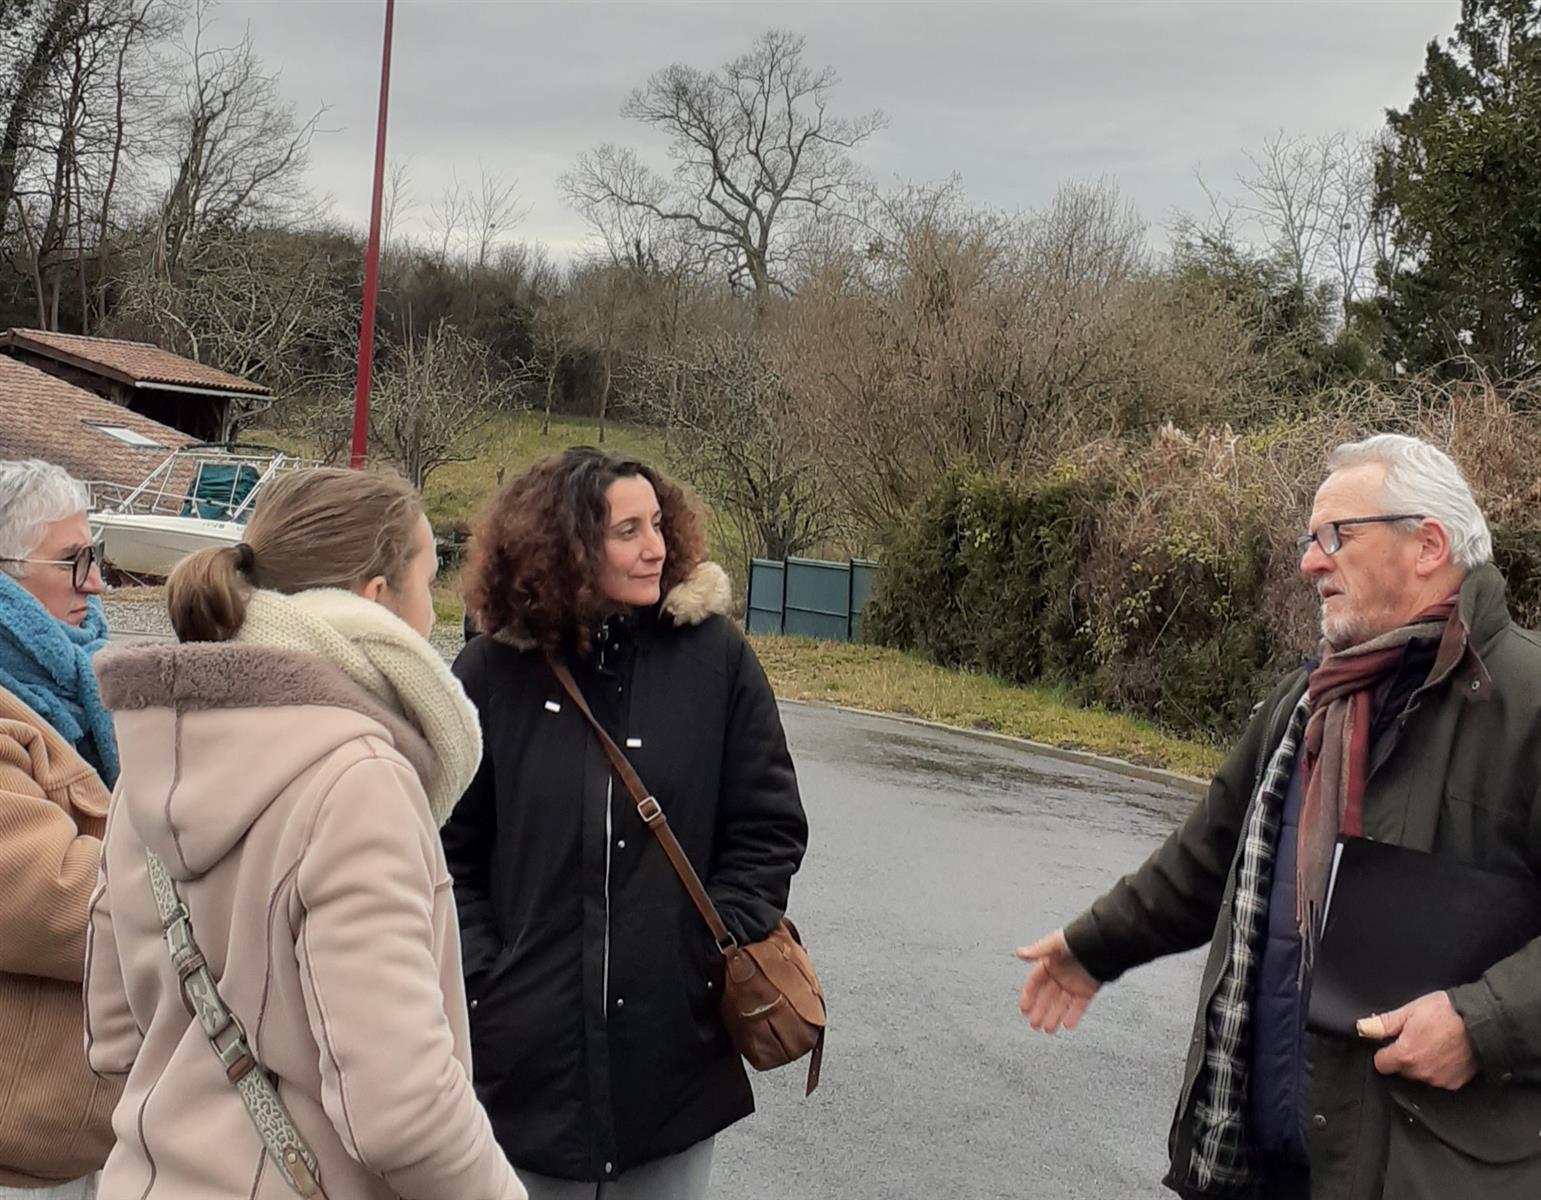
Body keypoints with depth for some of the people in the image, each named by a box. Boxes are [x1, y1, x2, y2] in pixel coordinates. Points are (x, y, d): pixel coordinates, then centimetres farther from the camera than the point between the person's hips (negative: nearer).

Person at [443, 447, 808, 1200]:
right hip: (529, 1052, 0)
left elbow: (768, 829, 2)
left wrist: (718, 952, -6)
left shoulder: (714, 656, -3)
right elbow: (451, 853, 2)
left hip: (676, 1050, 1)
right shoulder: (492, 671, -3)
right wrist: (481, 977, -5)